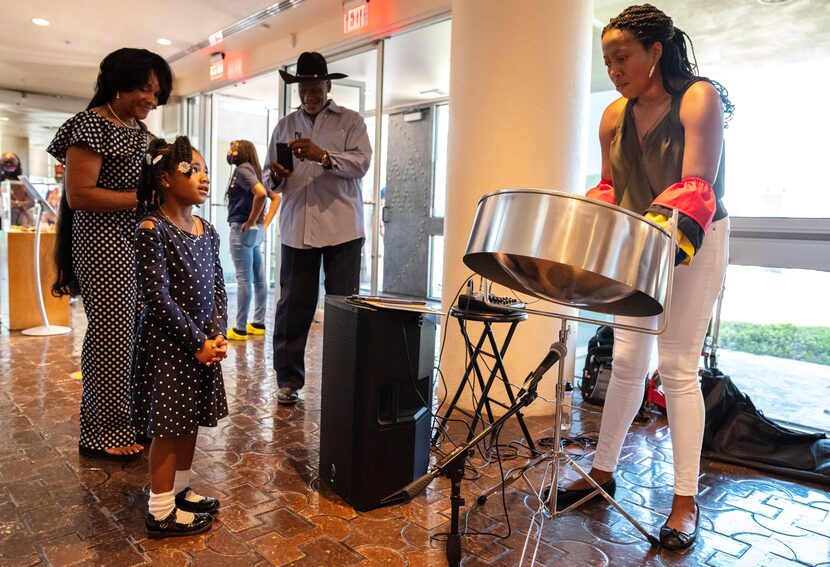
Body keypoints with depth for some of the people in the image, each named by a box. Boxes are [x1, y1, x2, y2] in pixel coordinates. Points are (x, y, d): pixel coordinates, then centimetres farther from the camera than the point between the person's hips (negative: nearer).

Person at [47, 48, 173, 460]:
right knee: (111, 334, -2)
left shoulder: (139, 128, 16)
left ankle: (128, 418, 21)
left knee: (135, 332, 8)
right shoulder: (92, 125, -10)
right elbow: (78, 195, -16)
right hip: (104, 244, -8)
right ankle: (101, 434, 11)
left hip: (139, 241, 8)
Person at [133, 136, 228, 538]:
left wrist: (217, 334, -5)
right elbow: (158, 298, -19)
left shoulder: (207, 231, 7)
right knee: (169, 426, 2)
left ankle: (180, 490, 35)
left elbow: (217, 288, 8)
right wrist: (197, 342, -17)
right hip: (167, 344, -7)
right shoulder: (152, 231, -15)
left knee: (191, 420, 17)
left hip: (203, 342, 7)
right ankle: (161, 512, 16)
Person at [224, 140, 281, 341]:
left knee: (244, 279, -6)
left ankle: (240, 329, -2)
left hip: (242, 229, -9)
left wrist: (251, 221, -18)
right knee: (259, 279, 10)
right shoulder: (251, 171, 17)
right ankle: (258, 324, 18)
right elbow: (276, 197, 17)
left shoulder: (242, 170, -9)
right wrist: (265, 223, 11)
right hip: (257, 232, 9)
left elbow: (261, 193, -27)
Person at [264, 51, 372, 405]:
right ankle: (288, 379, 16)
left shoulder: (350, 121, 8)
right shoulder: (285, 127, 17)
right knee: (292, 306, 4)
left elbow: (361, 163, -9)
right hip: (296, 230, 3)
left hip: (342, 229, -2)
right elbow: (270, 182, 14)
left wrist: (323, 156, -24)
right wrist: (276, 177, -9)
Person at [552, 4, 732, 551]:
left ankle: (686, 501, 7)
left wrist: (667, 229, -37)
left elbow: (696, 187, -23)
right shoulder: (615, 117, 3)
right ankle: (603, 471, 21)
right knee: (627, 361, 8)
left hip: (695, 243, -5)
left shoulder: (699, 98, -12)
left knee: (677, 366, -5)